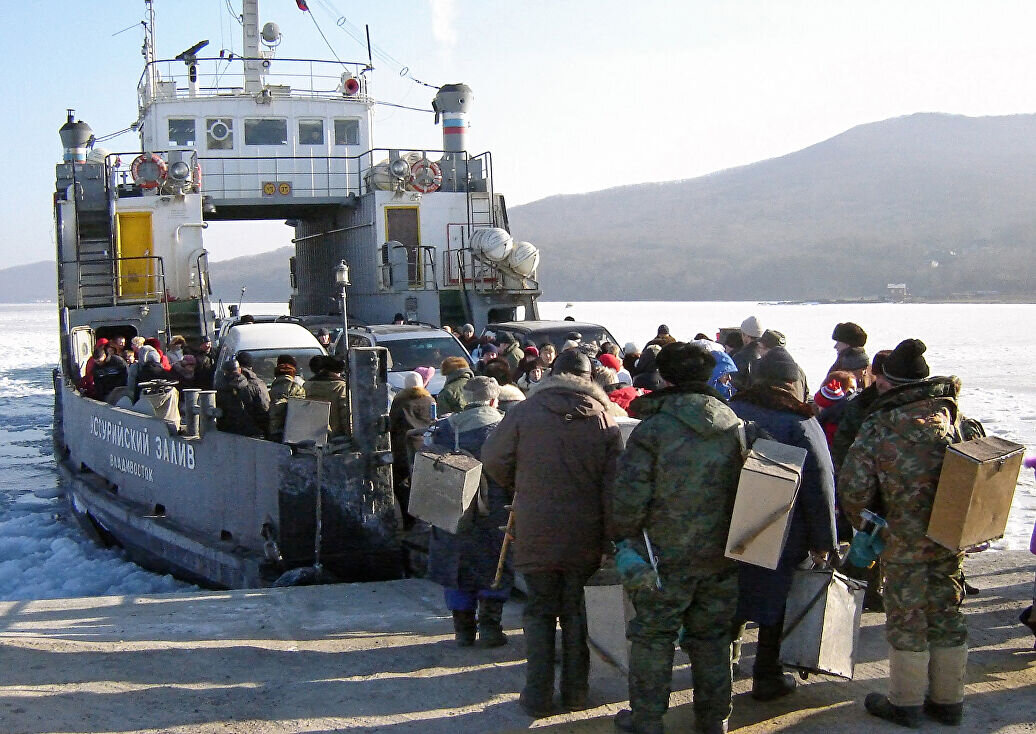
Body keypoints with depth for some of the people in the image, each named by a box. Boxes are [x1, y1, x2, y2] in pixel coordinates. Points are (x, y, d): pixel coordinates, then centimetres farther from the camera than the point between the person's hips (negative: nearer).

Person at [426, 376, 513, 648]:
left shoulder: (443, 427, 7)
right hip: (489, 514, -4)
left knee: (457, 572, 13)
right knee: (495, 573, 9)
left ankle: (463, 629, 16)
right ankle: (489, 627, 6)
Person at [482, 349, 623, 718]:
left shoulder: (525, 411, -5)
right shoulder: (604, 419, 0)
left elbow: (492, 459, -1)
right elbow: (614, 483, -3)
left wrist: (516, 487, 18)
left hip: (536, 532, -1)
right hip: (585, 535, 2)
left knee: (540, 611, 8)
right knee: (576, 611, 13)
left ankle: (538, 695, 9)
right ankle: (575, 692, 20)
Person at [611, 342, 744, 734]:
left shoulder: (653, 427, -13)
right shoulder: (734, 426, 1)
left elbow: (629, 496, -15)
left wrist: (625, 538, 0)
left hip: (665, 555, -4)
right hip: (721, 555, 4)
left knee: (652, 635, 9)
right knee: (712, 636, 15)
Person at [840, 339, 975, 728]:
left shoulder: (878, 426, -14)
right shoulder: (952, 414, 0)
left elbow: (853, 488, -16)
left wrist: (863, 522, 2)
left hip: (906, 539, -5)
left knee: (906, 621, 7)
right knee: (946, 615, 16)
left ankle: (906, 703, 19)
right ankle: (948, 700, 26)